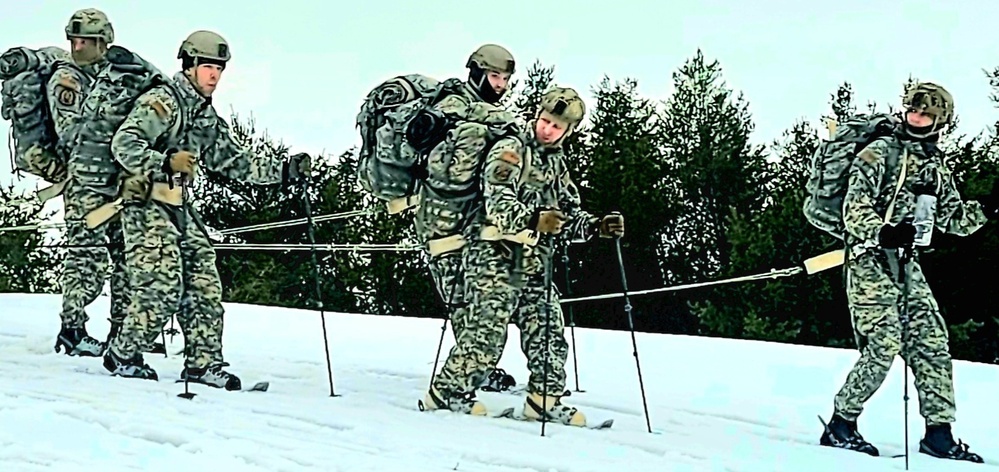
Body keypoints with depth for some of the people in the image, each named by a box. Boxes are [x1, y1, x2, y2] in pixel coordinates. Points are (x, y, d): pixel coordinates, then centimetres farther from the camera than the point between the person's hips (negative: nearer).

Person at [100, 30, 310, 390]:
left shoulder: (207, 116, 16)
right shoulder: (161, 102, -11)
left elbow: (233, 160, 20)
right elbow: (123, 144, -23)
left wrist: (284, 170, 10)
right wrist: (165, 163, -38)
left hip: (179, 207, 8)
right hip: (146, 203, -8)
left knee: (204, 285, 3)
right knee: (162, 287, -14)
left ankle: (203, 362, 9)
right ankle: (122, 356, 2)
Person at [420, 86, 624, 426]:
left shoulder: (556, 163, 19)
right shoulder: (511, 150, -6)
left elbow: (568, 214, 22)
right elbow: (499, 203, -21)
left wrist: (596, 227, 3)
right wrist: (534, 220, -38)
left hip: (533, 261, 8)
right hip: (495, 256, -8)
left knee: (548, 331, 5)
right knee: (487, 331, -11)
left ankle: (545, 399, 16)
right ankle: (447, 392, 0)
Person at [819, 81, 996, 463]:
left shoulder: (937, 167, 16)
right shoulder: (880, 152, -5)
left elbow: (952, 219, 19)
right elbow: (855, 206, -13)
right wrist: (882, 233, -31)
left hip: (906, 263, 7)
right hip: (870, 260, -7)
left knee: (931, 343, 0)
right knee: (883, 347, -13)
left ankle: (938, 432, 6)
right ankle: (840, 425, 0)